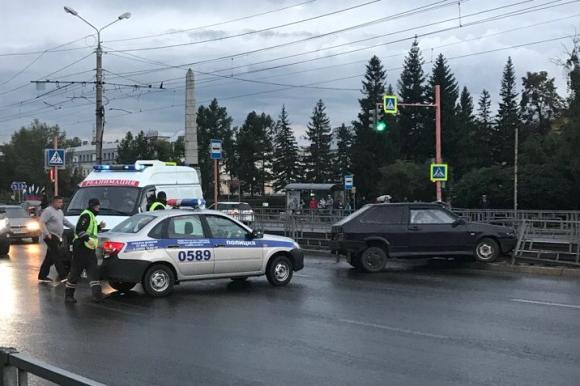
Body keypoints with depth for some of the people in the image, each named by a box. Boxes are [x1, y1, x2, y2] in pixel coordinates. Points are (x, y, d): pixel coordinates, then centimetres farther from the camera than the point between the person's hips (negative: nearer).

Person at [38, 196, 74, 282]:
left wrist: (74, 228, 27)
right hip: (51, 237, -9)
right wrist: (47, 234, -24)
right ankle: (62, 275, -17)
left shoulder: (60, 211, 20)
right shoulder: (48, 211, -10)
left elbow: (65, 221, 31)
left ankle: (42, 275, 15)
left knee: (50, 257, 10)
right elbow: (42, 223, -17)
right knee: (57, 256, -13)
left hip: (57, 237, 9)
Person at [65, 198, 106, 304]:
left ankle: (97, 294, -2)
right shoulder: (86, 215, -12)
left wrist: (99, 227, 14)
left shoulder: (91, 216, 21)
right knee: (76, 271, -3)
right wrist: (88, 239, -29)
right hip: (81, 248, -10)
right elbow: (79, 230, -22)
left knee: (93, 271, 2)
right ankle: (68, 295, 5)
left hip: (89, 249, 10)